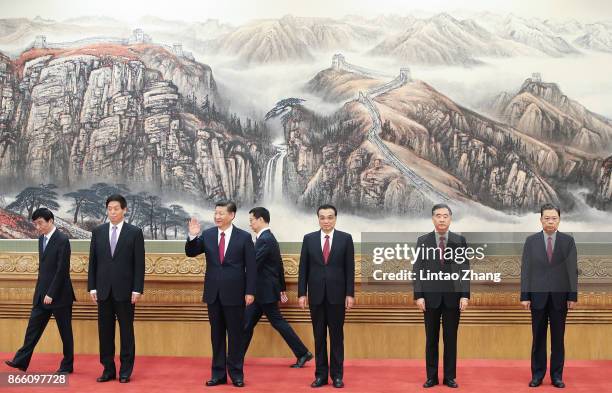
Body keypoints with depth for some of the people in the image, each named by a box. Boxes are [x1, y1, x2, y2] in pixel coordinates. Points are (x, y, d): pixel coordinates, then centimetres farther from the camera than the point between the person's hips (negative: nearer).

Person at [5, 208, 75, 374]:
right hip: (42, 293, 7)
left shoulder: (62, 240, -15)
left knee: (65, 330, 4)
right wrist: (42, 291, 13)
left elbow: (62, 270, -18)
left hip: (59, 294, -7)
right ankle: (21, 360, 14)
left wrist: (51, 294, -18)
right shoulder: (42, 239, 10)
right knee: (33, 326, 8)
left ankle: (67, 365, 14)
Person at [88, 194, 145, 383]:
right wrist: (92, 287, 3)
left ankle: (125, 371, 12)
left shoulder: (135, 232, -2)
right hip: (104, 290, 3)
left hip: (125, 290, -3)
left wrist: (137, 289, -9)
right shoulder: (98, 232, 7)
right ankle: (108, 369, 15)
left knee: (126, 331, 4)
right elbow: (93, 261, 9)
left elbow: (139, 264, -4)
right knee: (105, 331, 6)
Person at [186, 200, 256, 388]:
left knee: (235, 335, 5)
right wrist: (192, 236, -13)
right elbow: (191, 253, 5)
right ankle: (218, 374, 18)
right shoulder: (207, 235, 3)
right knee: (216, 335, 10)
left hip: (234, 294, -3)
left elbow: (251, 267, -3)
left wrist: (250, 292, -8)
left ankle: (236, 374, 15)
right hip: (213, 293, 3)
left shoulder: (244, 237, -4)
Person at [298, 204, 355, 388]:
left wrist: (350, 294, -5)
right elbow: (303, 268, 4)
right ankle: (321, 374, 13)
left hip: (336, 294, -1)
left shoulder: (345, 238, 1)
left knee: (337, 336, 4)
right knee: (319, 336, 6)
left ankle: (337, 375, 12)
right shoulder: (309, 239, 4)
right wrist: (302, 293, -1)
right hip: (316, 295, 1)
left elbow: (349, 268, 0)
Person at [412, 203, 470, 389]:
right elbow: (417, 270, 1)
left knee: (450, 339, 6)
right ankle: (431, 377, 15)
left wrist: (465, 295, -7)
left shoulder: (460, 240, 2)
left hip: (453, 296, 0)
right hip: (431, 296, 0)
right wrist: (418, 295, -7)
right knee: (431, 339, 7)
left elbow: (465, 269, 0)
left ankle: (450, 377, 16)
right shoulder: (423, 241, 3)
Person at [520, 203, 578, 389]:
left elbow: (572, 270, 0)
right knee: (538, 337, 6)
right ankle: (537, 375, 14)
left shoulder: (568, 240, 2)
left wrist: (573, 296, -5)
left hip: (560, 297, 0)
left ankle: (557, 375, 14)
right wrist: (524, 296, -4)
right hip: (538, 296, 0)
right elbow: (525, 270, 1)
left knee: (558, 338, 6)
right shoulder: (531, 241, 2)